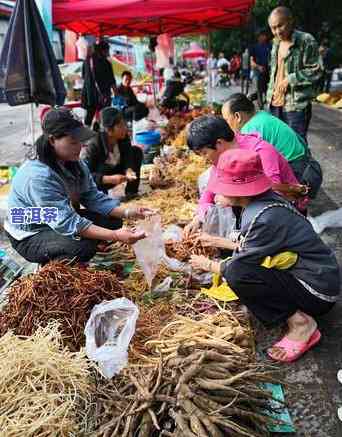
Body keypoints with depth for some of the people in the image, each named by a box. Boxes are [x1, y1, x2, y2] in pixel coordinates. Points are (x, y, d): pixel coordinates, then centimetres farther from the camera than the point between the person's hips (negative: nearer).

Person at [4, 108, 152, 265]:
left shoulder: (74, 164, -6)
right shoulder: (38, 176, -32)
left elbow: (94, 198, -6)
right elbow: (66, 222, -36)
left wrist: (128, 212, -21)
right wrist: (115, 236, -41)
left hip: (60, 221, 9)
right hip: (31, 236, -9)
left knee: (113, 221, 0)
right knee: (84, 245, -32)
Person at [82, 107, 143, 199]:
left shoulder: (124, 138, -13)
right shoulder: (93, 145, -29)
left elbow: (128, 159, -15)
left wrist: (129, 171, -39)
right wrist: (109, 179, -43)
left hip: (114, 172, 6)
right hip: (98, 181, -6)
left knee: (137, 151, -8)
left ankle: (131, 192, -6)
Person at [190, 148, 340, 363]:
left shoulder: (265, 218, -27)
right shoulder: (263, 200, -1)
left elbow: (235, 268, -16)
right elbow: (248, 245, 15)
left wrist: (208, 265, 2)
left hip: (317, 293, -9)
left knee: (237, 273, -25)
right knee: (236, 258, 12)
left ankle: (300, 323, -10)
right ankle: (297, 309, 10)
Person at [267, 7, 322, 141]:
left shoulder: (306, 40, -10)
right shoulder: (276, 43, 13)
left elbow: (316, 71, -13)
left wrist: (290, 79, -18)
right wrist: (270, 93, 15)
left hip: (296, 104, -7)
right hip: (275, 102, 7)